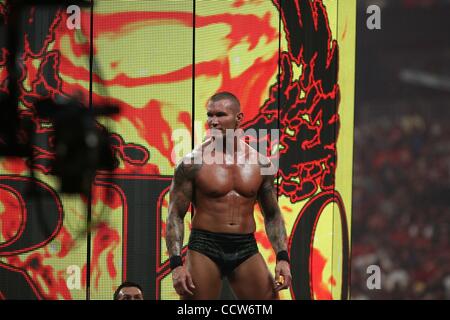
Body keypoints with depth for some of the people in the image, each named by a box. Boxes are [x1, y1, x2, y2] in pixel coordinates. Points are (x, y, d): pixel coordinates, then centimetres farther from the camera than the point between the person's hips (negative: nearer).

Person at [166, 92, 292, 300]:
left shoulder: (259, 163, 6)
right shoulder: (193, 162, -4)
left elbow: (272, 215, 15)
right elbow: (175, 215, -4)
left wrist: (282, 257, 3)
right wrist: (176, 264, -14)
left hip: (246, 251, 3)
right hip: (204, 249, -3)